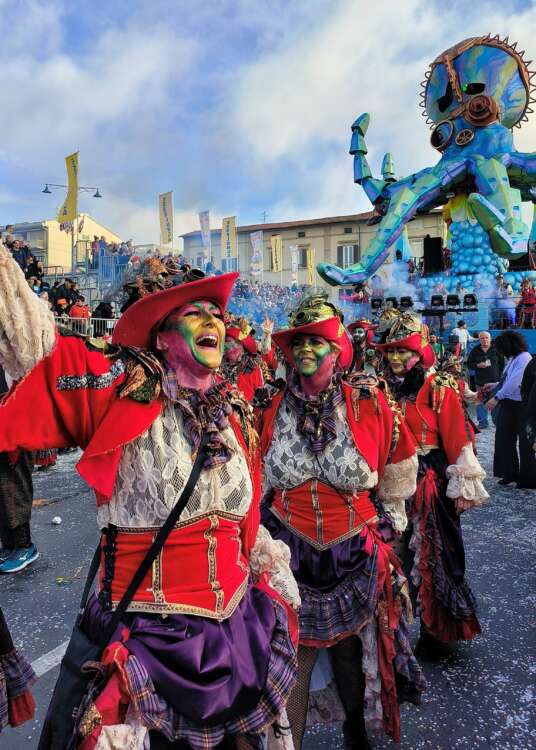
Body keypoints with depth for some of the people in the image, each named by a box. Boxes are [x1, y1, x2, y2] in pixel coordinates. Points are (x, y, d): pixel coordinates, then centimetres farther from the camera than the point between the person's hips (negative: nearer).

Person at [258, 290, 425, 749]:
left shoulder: (368, 402, -11)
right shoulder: (272, 408, -6)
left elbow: (399, 465, 5)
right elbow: (255, 480, 10)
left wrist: (388, 518, 12)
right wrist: (264, 524, 14)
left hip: (356, 553, 0)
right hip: (290, 551, 0)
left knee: (353, 649, 20)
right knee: (291, 655, 9)